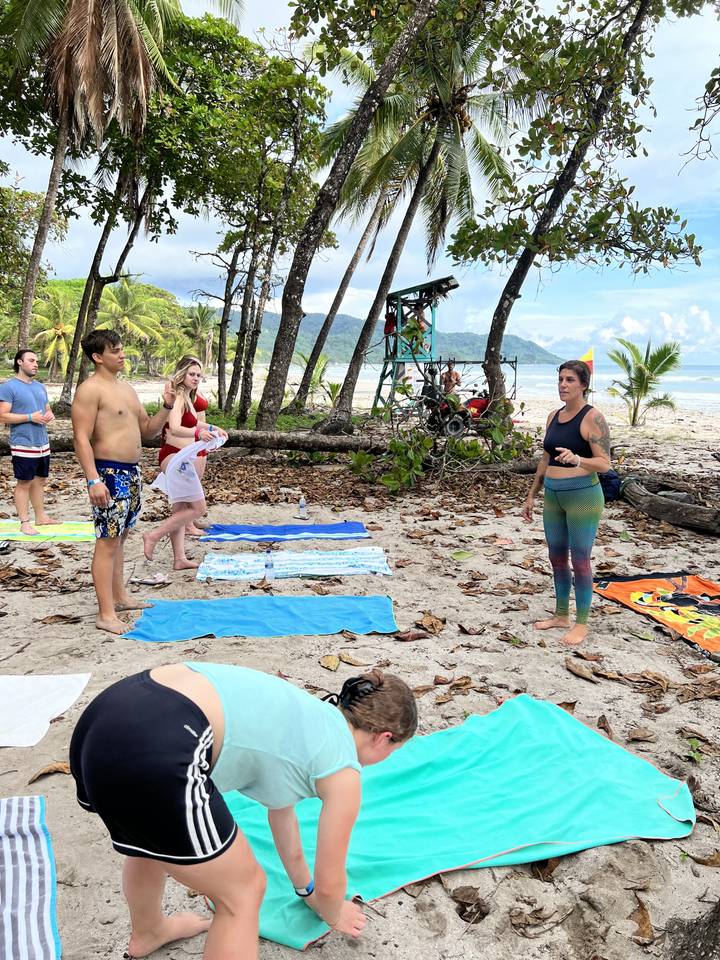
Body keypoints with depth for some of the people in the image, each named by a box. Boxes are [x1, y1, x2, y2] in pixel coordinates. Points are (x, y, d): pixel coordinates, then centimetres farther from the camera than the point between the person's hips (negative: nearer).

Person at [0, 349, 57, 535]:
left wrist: (50, 416, -3)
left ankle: (41, 517, 24)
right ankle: (24, 523, 4)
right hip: (23, 445, -7)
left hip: (43, 444, 7)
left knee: (40, 481, 14)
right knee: (24, 483, -1)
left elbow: (47, 409, 22)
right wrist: (31, 417, -20)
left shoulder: (40, 387, 14)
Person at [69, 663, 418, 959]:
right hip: (154, 752, -9)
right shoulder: (342, 769, 7)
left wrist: (305, 889, 56)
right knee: (243, 891, 14)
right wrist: (334, 915, 43)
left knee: (147, 841, 39)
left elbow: (281, 809, 43)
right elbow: (329, 882, 20)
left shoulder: (307, 716, 28)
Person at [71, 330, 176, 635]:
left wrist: (167, 406, 4)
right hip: (109, 474, -9)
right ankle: (106, 614, -1)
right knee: (108, 541, -6)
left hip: (131, 472, 9)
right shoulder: (91, 389, -12)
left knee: (120, 537, 17)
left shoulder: (127, 388, 16)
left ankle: (119, 596, 29)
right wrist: (93, 479, -25)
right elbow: (82, 439, -17)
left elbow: (148, 430, 19)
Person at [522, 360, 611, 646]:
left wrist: (576, 459, -36)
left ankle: (581, 623, 14)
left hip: (583, 496, -7)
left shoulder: (592, 418, -11)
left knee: (580, 561, 1)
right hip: (553, 496, 7)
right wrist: (531, 495, 19)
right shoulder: (554, 417, 11)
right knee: (557, 558, 14)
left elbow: (604, 463, -17)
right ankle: (561, 615, 29)